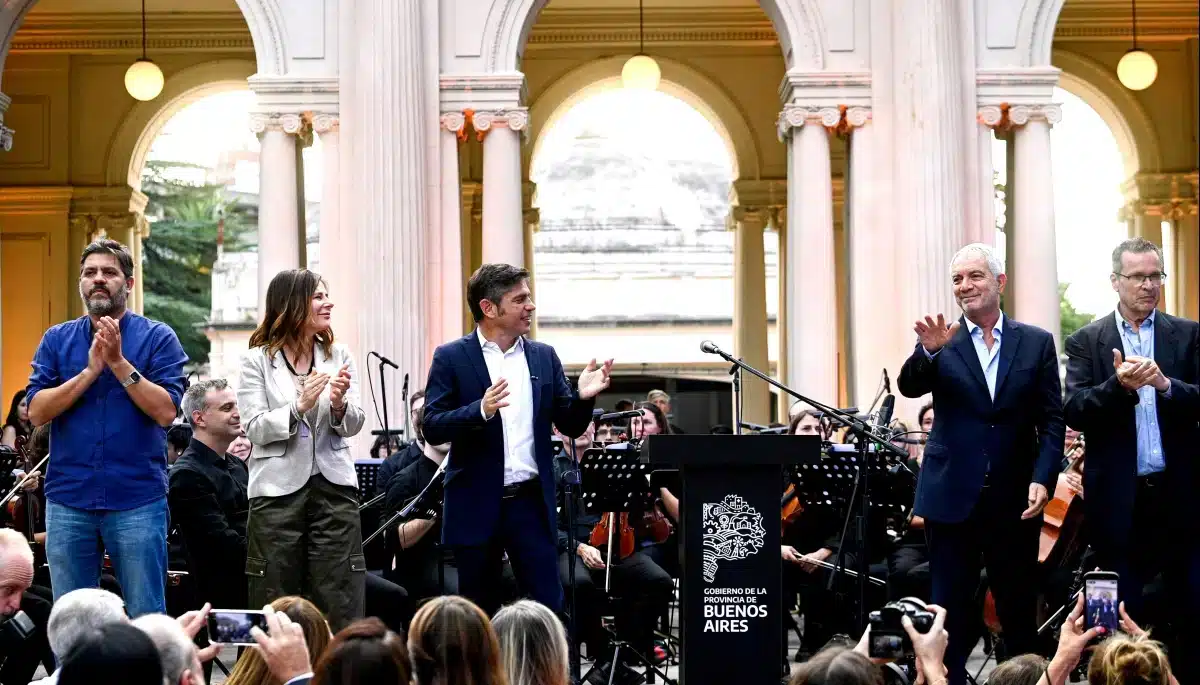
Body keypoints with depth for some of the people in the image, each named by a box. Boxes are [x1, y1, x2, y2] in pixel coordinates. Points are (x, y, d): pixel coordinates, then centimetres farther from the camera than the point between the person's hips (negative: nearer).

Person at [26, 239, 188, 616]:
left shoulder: (158, 338, 1)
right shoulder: (57, 340, 9)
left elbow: (165, 411, -10)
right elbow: (37, 412, -2)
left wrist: (118, 362, -14)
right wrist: (90, 370, -11)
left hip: (137, 498, -3)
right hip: (68, 500, 3)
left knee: (146, 617, 2)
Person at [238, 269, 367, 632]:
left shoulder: (338, 356, 8)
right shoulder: (258, 360, 0)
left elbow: (354, 425, 4)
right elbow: (256, 429, -7)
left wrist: (340, 405, -17)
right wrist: (299, 406, -21)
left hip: (333, 484, 2)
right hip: (278, 489, -2)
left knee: (341, 603, -1)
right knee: (276, 608, 3)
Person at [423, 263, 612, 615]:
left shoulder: (544, 357, 9)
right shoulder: (451, 358, -1)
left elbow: (570, 426, 10)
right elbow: (432, 428, -8)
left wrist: (583, 397, -12)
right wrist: (481, 410, -25)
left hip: (531, 502, 2)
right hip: (477, 505, -2)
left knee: (549, 607, -1)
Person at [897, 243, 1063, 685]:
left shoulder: (1036, 343, 5)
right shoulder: (943, 343, 4)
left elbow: (1052, 420, 3)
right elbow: (909, 387, -14)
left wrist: (1043, 479, -11)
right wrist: (928, 351, -34)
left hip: (1015, 501, 0)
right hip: (953, 499, 0)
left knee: (1020, 614, 8)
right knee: (951, 615, 3)